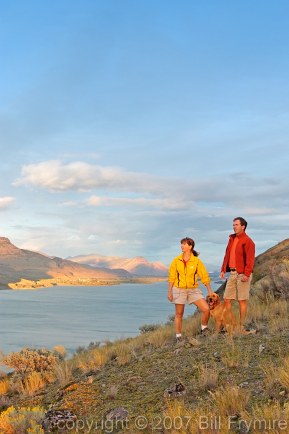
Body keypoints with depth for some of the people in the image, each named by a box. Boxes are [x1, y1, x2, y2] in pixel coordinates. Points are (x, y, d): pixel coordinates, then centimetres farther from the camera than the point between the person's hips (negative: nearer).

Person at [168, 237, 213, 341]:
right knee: (179, 314, 6)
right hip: (179, 289, 0)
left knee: (206, 309, -11)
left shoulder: (197, 261, -5)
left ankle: (204, 329, 14)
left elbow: (204, 276, -1)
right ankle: (178, 337, 17)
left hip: (193, 289, 0)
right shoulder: (176, 260, -3)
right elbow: (171, 277, 2)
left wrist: (210, 291, -4)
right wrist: (169, 291, -1)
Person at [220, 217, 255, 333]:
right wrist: (223, 270, 13)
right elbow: (227, 255, 18)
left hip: (242, 274, -8)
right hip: (232, 273, 8)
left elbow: (250, 259, -16)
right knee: (226, 299, 6)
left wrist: (247, 274, -22)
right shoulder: (232, 238, 14)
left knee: (242, 301, -2)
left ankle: (242, 326, 6)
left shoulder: (247, 241, -10)